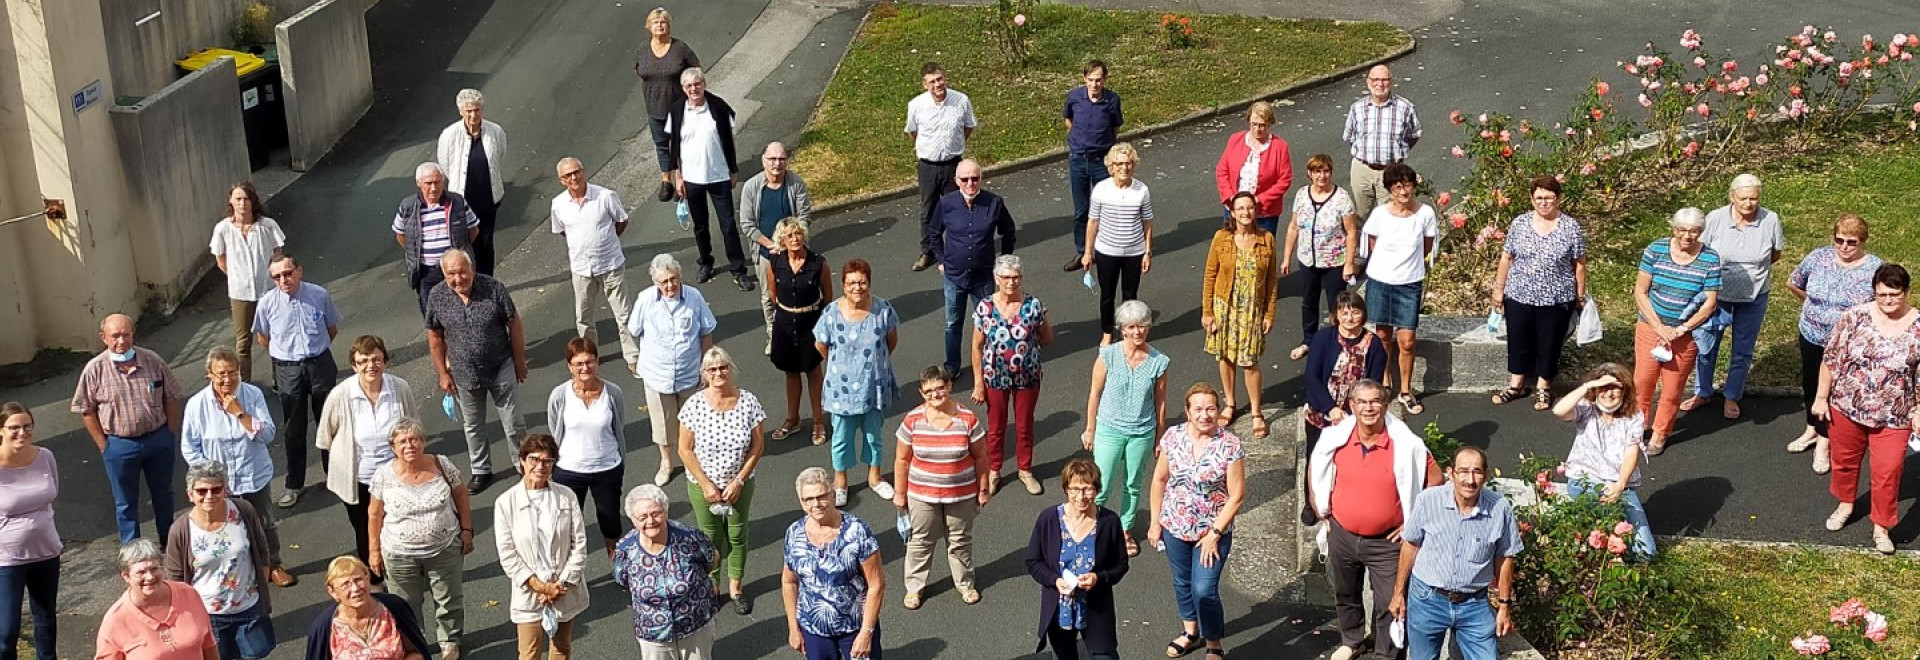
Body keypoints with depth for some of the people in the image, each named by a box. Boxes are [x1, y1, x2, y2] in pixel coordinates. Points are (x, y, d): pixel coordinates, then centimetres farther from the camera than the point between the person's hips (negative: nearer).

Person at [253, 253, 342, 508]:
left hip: (320, 365, 1)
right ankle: (293, 484, 22)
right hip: (287, 370, 0)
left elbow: (332, 328, 6)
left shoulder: (319, 295, -11)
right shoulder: (267, 303, -12)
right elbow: (263, 338, 7)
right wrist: (284, 354, 11)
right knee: (292, 429, 9)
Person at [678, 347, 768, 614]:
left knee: (737, 535, 16)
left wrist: (738, 482, -12)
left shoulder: (748, 402, -13)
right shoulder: (694, 406, -16)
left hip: (739, 484, 1)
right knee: (711, 538, 12)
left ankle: (735, 587, 35)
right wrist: (706, 484, -13)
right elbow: (685, 449, -10)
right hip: (702, 484, -1)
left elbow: (757, 447, -7)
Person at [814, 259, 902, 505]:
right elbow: (820, 345, -1)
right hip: (842, 387, -1)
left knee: (873, 433, 20)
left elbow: (892, 341, 2)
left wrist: (875, 360, 9)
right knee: (842, 436, 15)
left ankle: (874, 476, 41)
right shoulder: (832, 313, -18)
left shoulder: (883, 309, -15)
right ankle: (840, 481, 35)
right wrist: (842, 363, 9)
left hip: (875, 385, 1)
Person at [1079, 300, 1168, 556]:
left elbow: (1160, 402, 0)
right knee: (1103, 486, 3)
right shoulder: (1108, 355, -14)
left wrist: (1160, 438, 6)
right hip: (1110, 430, -2)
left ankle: (1125, 530, 36)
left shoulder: (1159, 361, -10)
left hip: (1142, 433, 2)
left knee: (1133, 485, 16)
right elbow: (1095, 393, -3)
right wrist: (1090, 429, 3)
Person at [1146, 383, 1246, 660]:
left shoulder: (1230, 445, -19)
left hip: (1213, 531, -4)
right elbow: (1159, 480, 2)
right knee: (1182, 583, 21)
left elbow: (1236, 495, -14)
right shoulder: (1173, 437, -9)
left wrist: (1215, 533, -14)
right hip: (1175, 527, 4)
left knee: (1204, 591, -6)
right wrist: (1155, 521, 4)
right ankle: (1191, 632, 45)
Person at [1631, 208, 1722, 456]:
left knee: (1672, 388, 7)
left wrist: (1680, 330, -16)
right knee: (1642, 381, 4)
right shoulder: (1656, 250, -8)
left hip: (1685, 334, -1)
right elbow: (1640, 292, -5)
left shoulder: (1710, 259, -9)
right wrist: (1660, 327, -13)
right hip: (1650, 327, 1)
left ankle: (1660, 435, 26)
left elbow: (1709, 303, -7)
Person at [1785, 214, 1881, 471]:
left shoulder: (1876, 269, -17)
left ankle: (1823, 441, 26)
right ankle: (1812, 430, 43)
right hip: (1811, 338, 4)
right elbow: (1793, 283, 9)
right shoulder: (1818, 258, -8)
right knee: (1810, 385, 20)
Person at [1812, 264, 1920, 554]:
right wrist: (1821, 397, -2)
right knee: (1844, 461, 21)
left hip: (1893, 417, -1)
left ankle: (1881, 527, 22)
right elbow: (1831, 359, -3)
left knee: (1887, 474, 3)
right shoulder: (1854, 317, -11)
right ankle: (1845, 504, 46)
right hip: (1846, 408, 1)